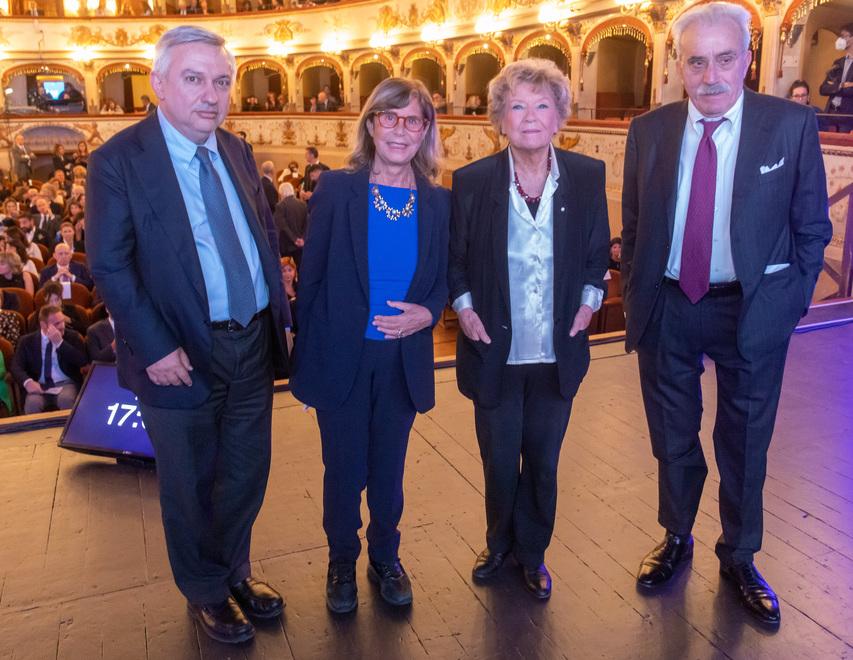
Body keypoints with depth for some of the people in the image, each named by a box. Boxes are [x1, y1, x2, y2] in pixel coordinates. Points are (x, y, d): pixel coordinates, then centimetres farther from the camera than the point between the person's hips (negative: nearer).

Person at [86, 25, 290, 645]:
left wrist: (278, 310, 5)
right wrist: (155, 349, -18)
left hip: (253, 343, 6)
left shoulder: (238, 151, 7)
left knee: (247, 472, 19)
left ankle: (235, 569, 43)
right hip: (185, 354, -5)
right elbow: (110, 265, -13)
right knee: (191, 485, 13)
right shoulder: (118, 160, -11)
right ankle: (206, 590, 37)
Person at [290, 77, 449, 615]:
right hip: (342, 360, -2)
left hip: (403, 361, 2)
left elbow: (443, 280, 7)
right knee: (344, 469, 13)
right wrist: (305, 357, -4)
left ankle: (386, 557, 40)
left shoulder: (438, 202, -1)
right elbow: (311, 276, -5)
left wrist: (428, 312, -15)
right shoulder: (336, 189, -8)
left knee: (389, 468, 17)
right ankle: (342, 562, 37)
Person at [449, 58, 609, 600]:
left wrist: (590, 300, -2)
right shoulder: (472, 181, -8)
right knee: (499, 462, 15)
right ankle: (500, 544, 41)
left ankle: (532, 553, 38)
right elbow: (454, 258, 3)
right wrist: (464, 307, -8)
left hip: (558, 353, 1)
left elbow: (598, 252, 9)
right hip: (496, 352, -1)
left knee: (543, 463, 15)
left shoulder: (588, 176, -4)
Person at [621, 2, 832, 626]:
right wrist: (637, 299, 3)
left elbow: (812, 228, -2)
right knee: (673, 439, 17)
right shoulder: (649, 130, -1)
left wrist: (788, 305, -5)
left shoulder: (792, 125, -8)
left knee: (745, 444, 13)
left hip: (751, 312, -1)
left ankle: (740, 557, 36)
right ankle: (676, 539, 40)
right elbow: (633, 226, 6)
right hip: (667, 310, 2)